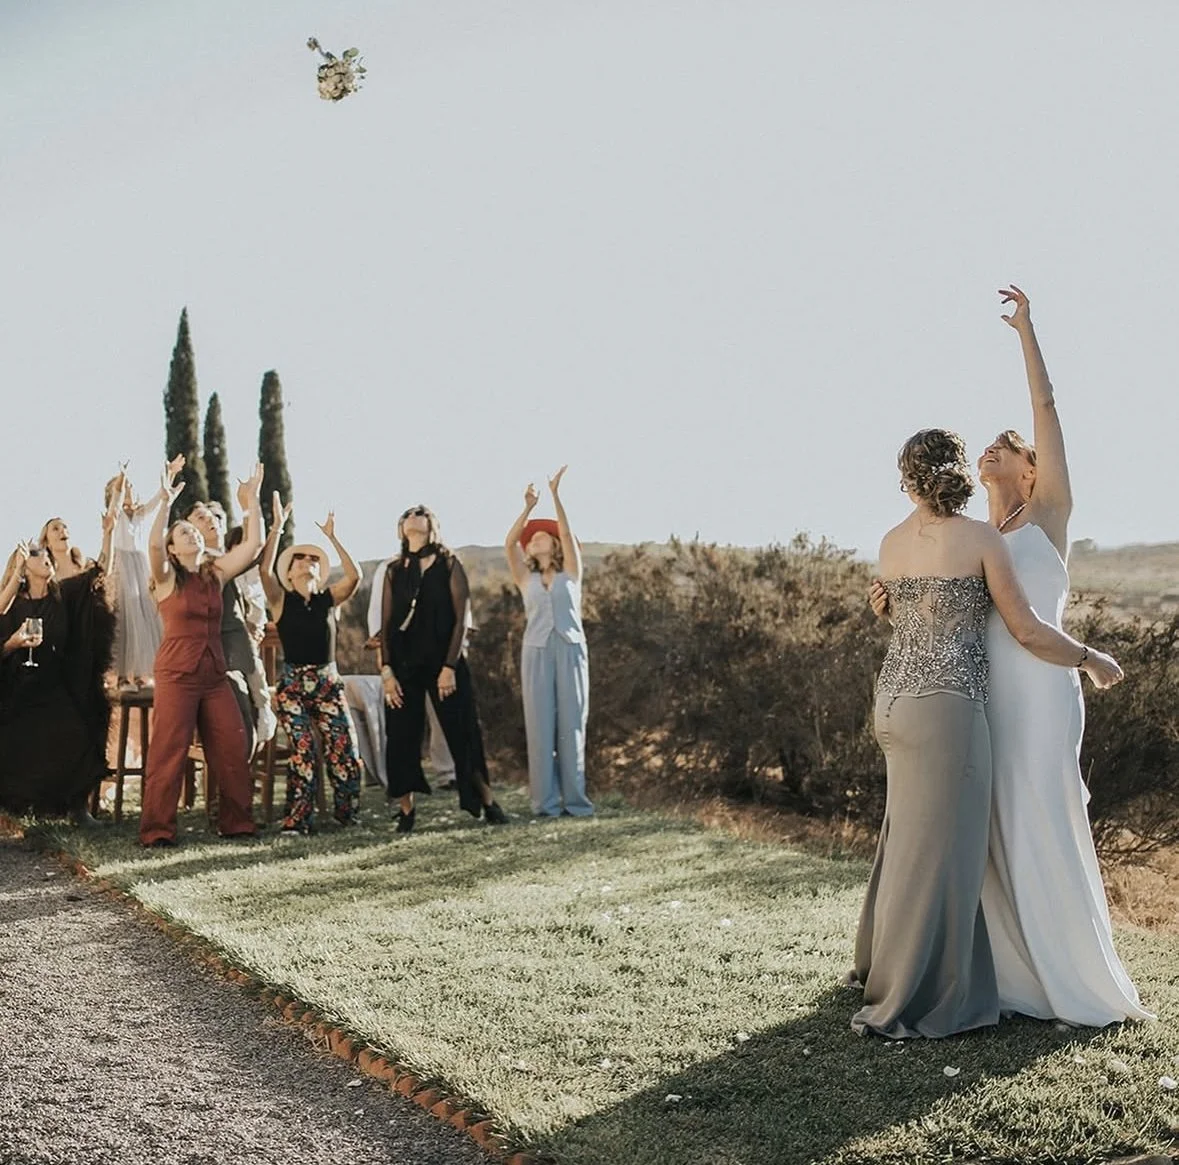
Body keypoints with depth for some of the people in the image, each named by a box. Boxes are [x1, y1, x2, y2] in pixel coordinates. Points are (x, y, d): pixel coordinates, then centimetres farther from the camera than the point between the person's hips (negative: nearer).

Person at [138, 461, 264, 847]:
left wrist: (252, 500, 1)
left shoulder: (216, 573, 11)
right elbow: (153, 544, -21)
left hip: (215, 675, 5)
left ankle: (236, 821, 13)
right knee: (169, 752, -4)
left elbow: (253, 545, 4)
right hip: (177, 674, -5)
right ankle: (157, 829, 2)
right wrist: (166, 502, -25)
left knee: (232, 748, 3)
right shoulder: (167, 577, -1)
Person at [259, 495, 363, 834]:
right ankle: (297, 821, -3)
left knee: (346, 751, -6)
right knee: (302, 752, -13)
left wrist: (331, 538, -9)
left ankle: (347, 817, 10)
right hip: (293, 683, -2)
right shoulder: (281, 601, 4)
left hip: (328, 682, 2)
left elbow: (354, 576, -8)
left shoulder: (329, 599, 9)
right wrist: (276, 527, -16)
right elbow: (265, 570, -14)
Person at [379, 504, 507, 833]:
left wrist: (450, 666, -13)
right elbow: (386, 625, 7)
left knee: (463, 734, 0)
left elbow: (461, 618, -5)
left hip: (443, 662, -2)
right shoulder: (394, 571, 9)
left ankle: (487, 803, 12)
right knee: (401, 737, 1)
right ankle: (405, 811, 11)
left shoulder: (448, 564, 1)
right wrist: (386, 670, -3)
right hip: (403, 664, 3)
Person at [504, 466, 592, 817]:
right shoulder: (526, 579, 12)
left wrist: (556, 495, -11)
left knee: (571, 725, -1)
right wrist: (528, 507, -10)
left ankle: (575, 799, 3)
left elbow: (567, 533, -3)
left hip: (571, 651, -1)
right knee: (541, 726, -2)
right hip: (537, 653, 1)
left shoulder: (570, 572, 10)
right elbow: (508, 544, -1)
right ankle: (545, 801, 1)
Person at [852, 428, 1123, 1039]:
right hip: (947, 704, -7)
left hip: (896, 697, 7)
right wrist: (1093, 660, 10)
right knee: (937, 849, 0)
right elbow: (1027, 631, -6)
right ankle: (901, 1004, 4)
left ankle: (880, 962, 38)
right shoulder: (981, 538, -8)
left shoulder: (890, 543, 9)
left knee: (909, 836, 23)